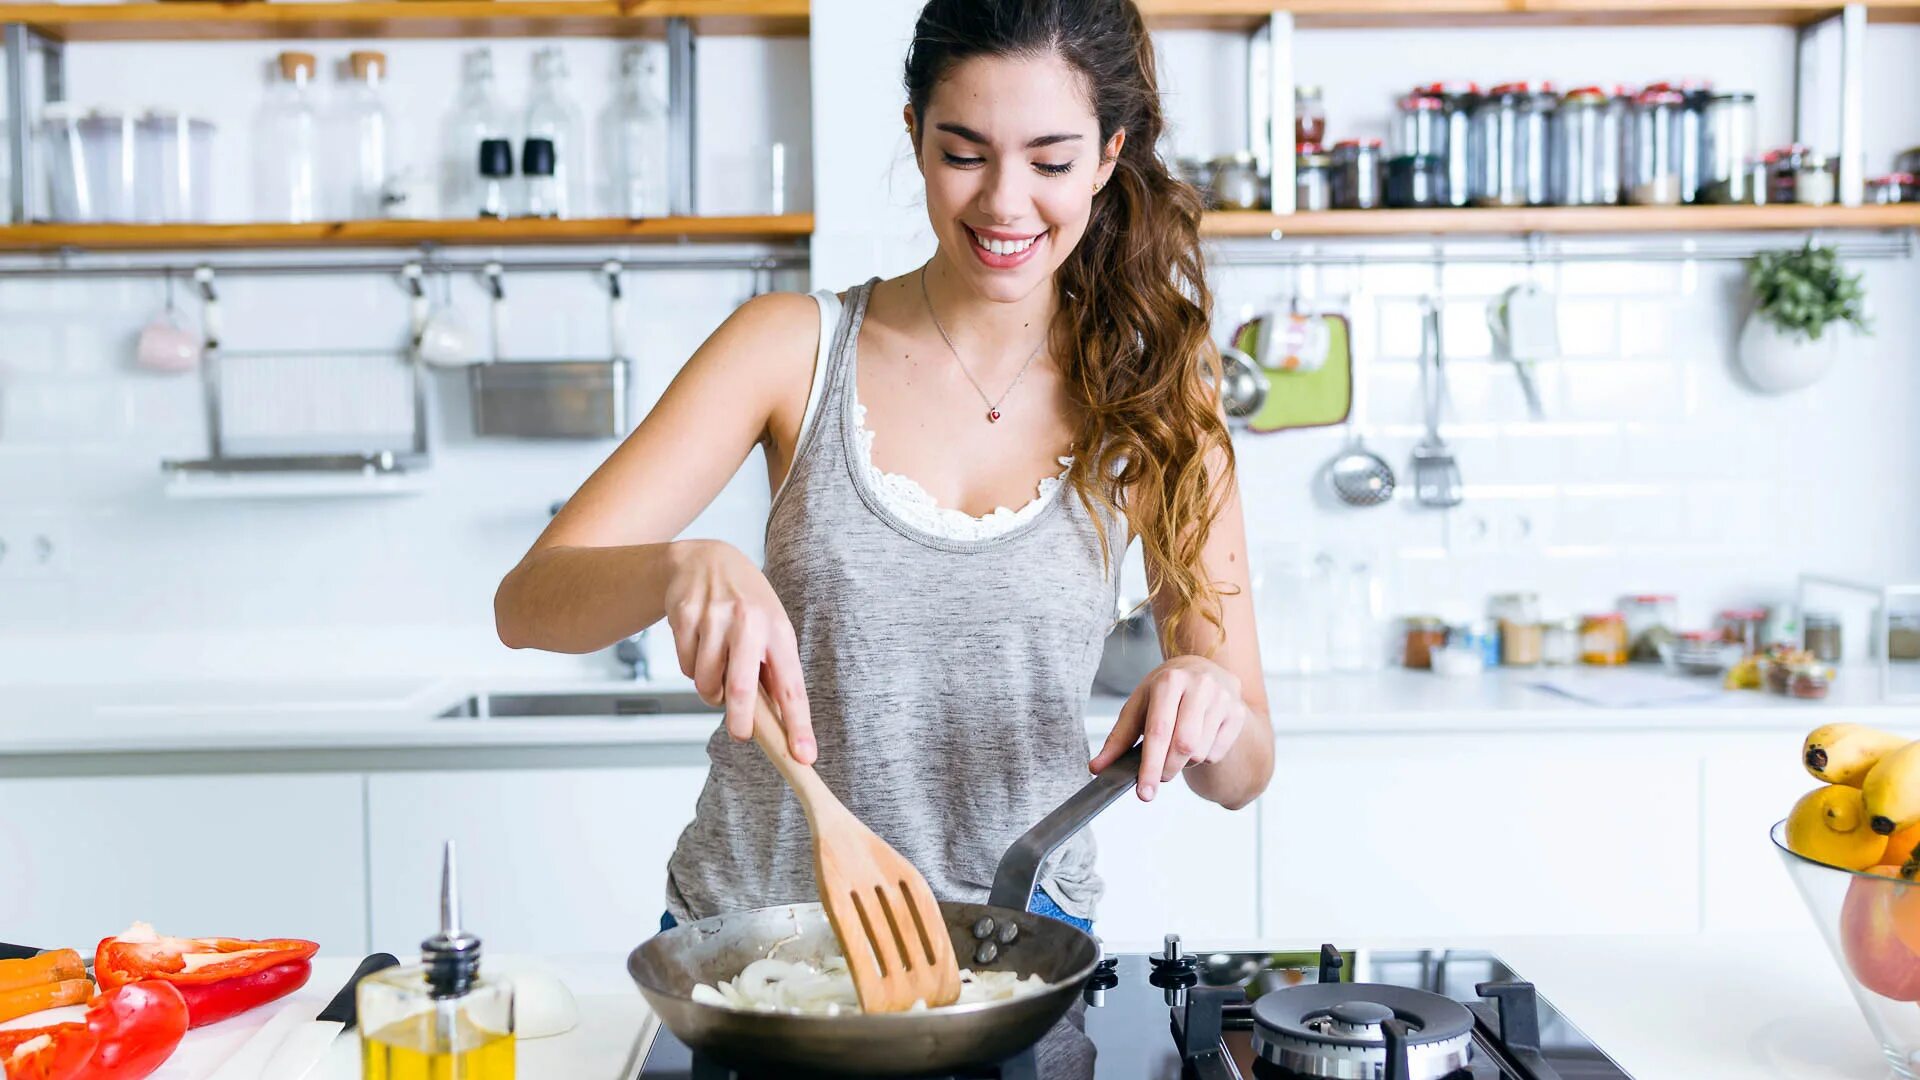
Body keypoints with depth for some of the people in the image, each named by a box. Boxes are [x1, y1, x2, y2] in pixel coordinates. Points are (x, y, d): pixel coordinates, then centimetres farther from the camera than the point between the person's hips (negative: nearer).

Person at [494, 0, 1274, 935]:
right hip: (750, 923, 0)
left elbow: (1242, 773, 3)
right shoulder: (798, 347, -1)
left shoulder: (1154, 410, 1)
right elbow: (527, 603, -6)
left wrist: (1209, 710, -20)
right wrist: (682, 567, -27)